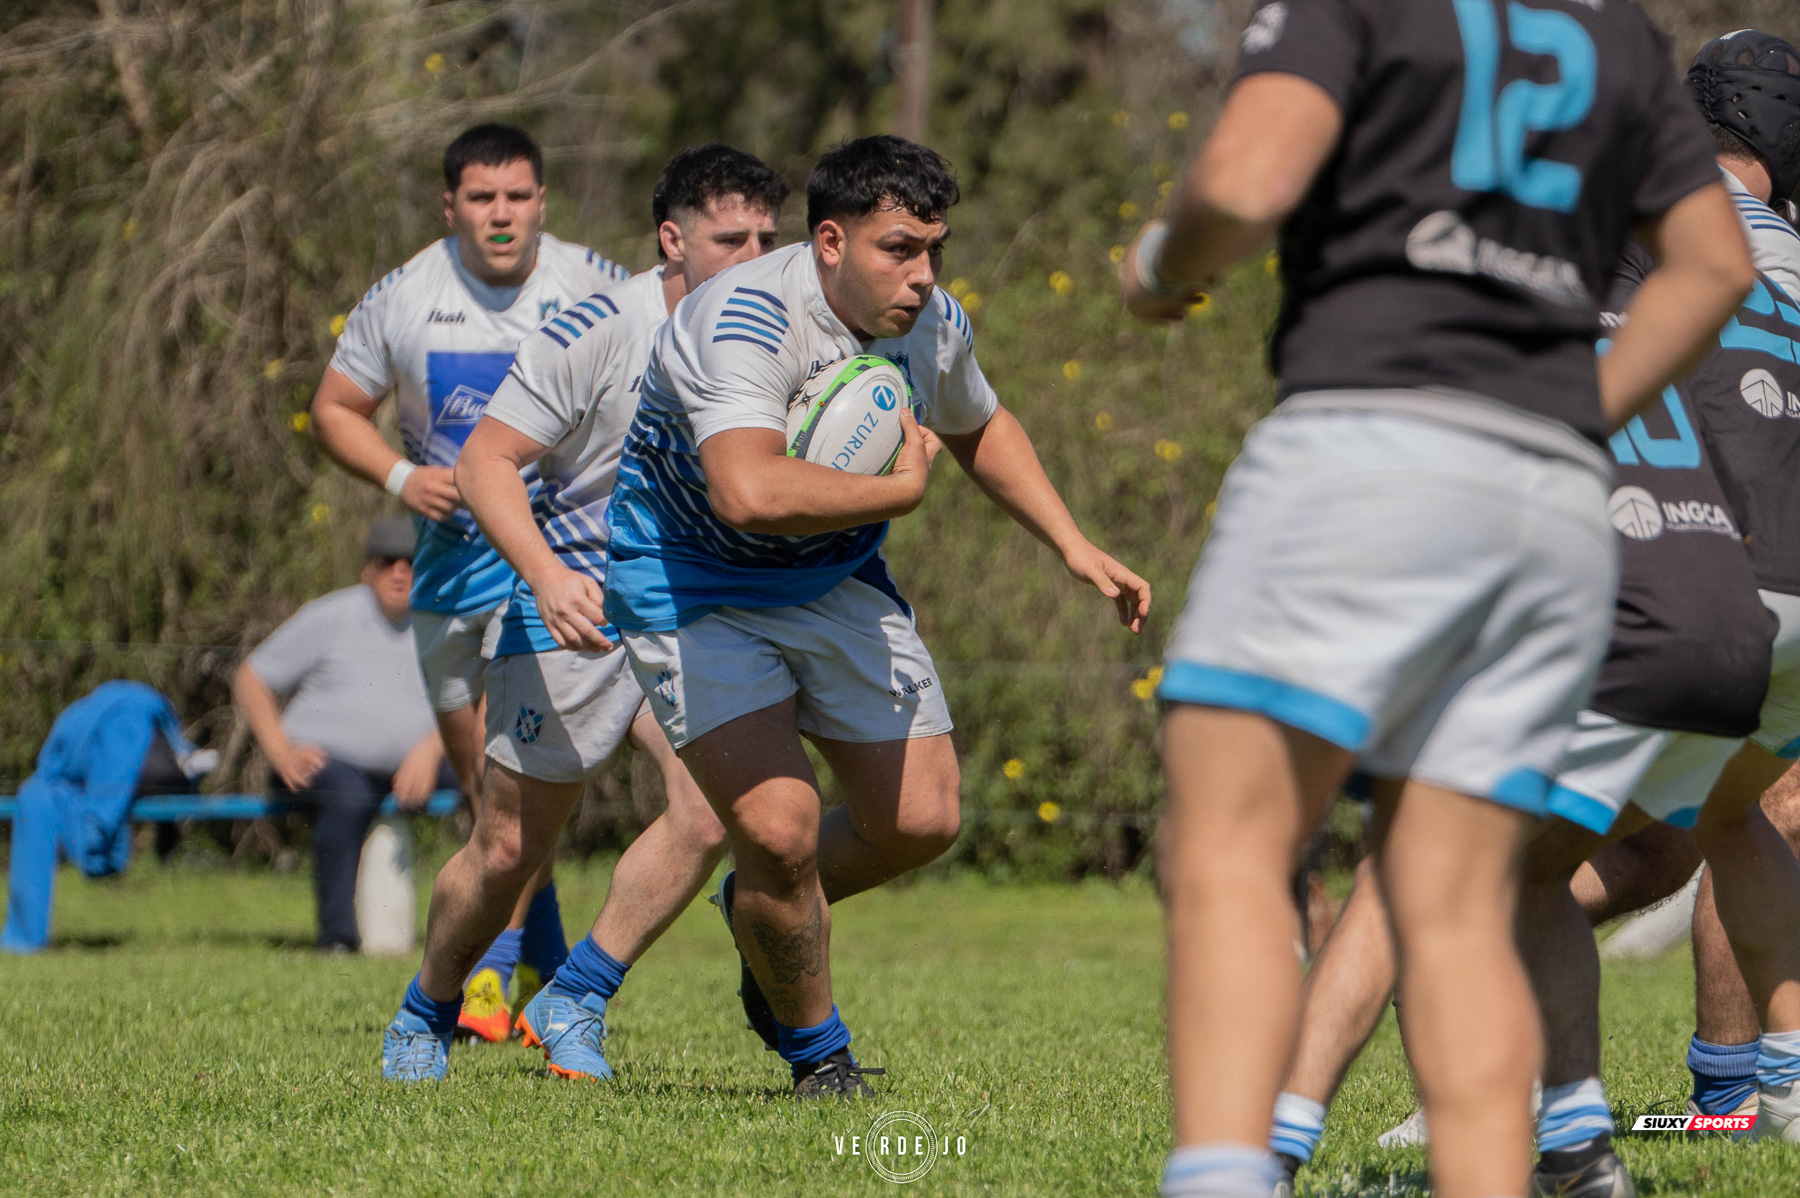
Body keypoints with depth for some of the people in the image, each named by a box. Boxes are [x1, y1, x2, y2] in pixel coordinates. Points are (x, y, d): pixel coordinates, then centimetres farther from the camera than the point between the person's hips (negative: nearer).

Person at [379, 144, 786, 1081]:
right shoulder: (597, 333, -17)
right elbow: (486, 459, -15)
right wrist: (545, 571, -30)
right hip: (576, 603, -3)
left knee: (708, 813, -20)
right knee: (507, 849, 3)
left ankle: (573, 1003, -4)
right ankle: (425, 1015, 30)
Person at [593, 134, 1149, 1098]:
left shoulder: (935, 324, -8)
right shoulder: (746, 323, -33)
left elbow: (978, 429, 16)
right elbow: (751, 492, -50)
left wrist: (1075, 549, 8)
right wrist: (900, 487, -35)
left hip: (837, 578, 7)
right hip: (692, 588, -7)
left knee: (920, 820, 2)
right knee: (778, 831, -18)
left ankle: (762, 910, 34)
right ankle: (816, 1051, 9)